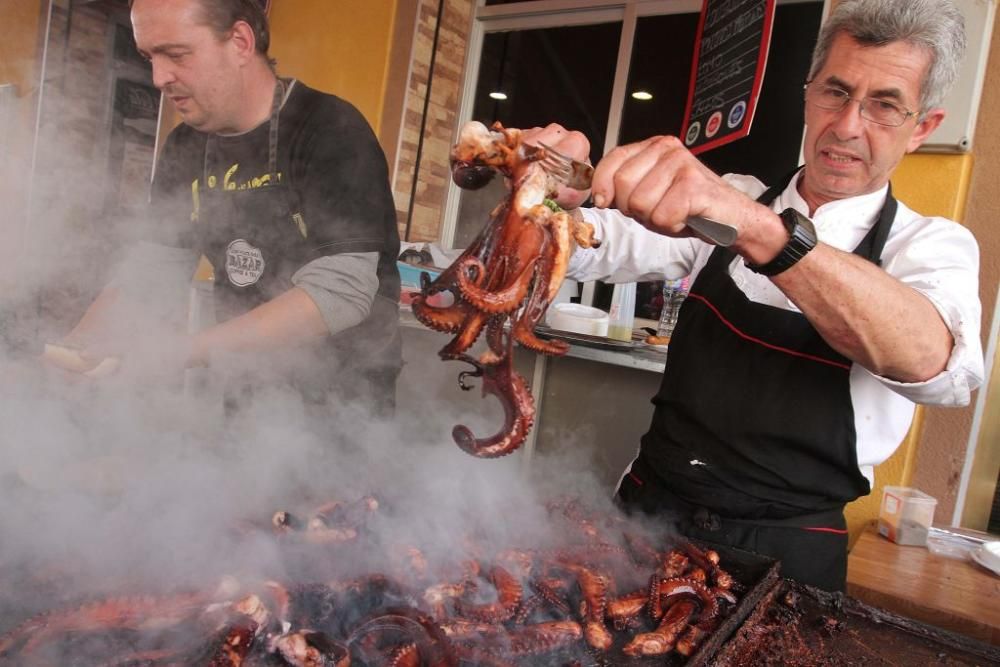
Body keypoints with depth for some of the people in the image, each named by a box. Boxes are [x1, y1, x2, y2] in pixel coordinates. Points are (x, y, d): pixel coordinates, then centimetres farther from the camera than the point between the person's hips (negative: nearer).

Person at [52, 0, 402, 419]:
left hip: (344, 404, -6)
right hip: (248, 392, 6)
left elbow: (340, 292, -26)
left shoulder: (331, 131, -18)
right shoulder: (185, 148, 3)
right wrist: (82, 341, -11)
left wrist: (184, 350, -28)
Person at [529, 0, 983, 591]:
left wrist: (758, 229, -45)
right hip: (648, 510, 3)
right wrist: (557, 194, -30)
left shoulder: (933, 245, -7)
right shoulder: (726, 202, 4)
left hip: (785, 549, -2)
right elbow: (595, 246, -7)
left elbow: (928, 359, -30)